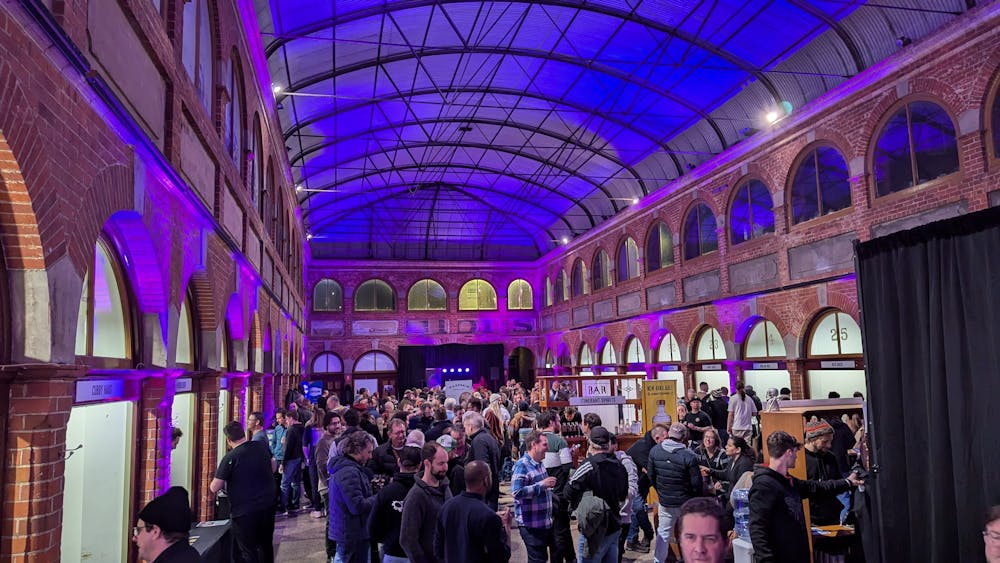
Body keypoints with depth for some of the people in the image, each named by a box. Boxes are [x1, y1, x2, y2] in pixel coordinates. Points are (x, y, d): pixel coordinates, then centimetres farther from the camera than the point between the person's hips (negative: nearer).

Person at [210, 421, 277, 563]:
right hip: (268, 506, 5)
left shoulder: (230, 458, -16)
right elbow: (273, 468, 15)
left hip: (244, 511, -5)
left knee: (249, 551, 6)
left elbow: (214, 488, -13)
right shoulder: (262, 446, -1)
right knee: (266, 545, 22)